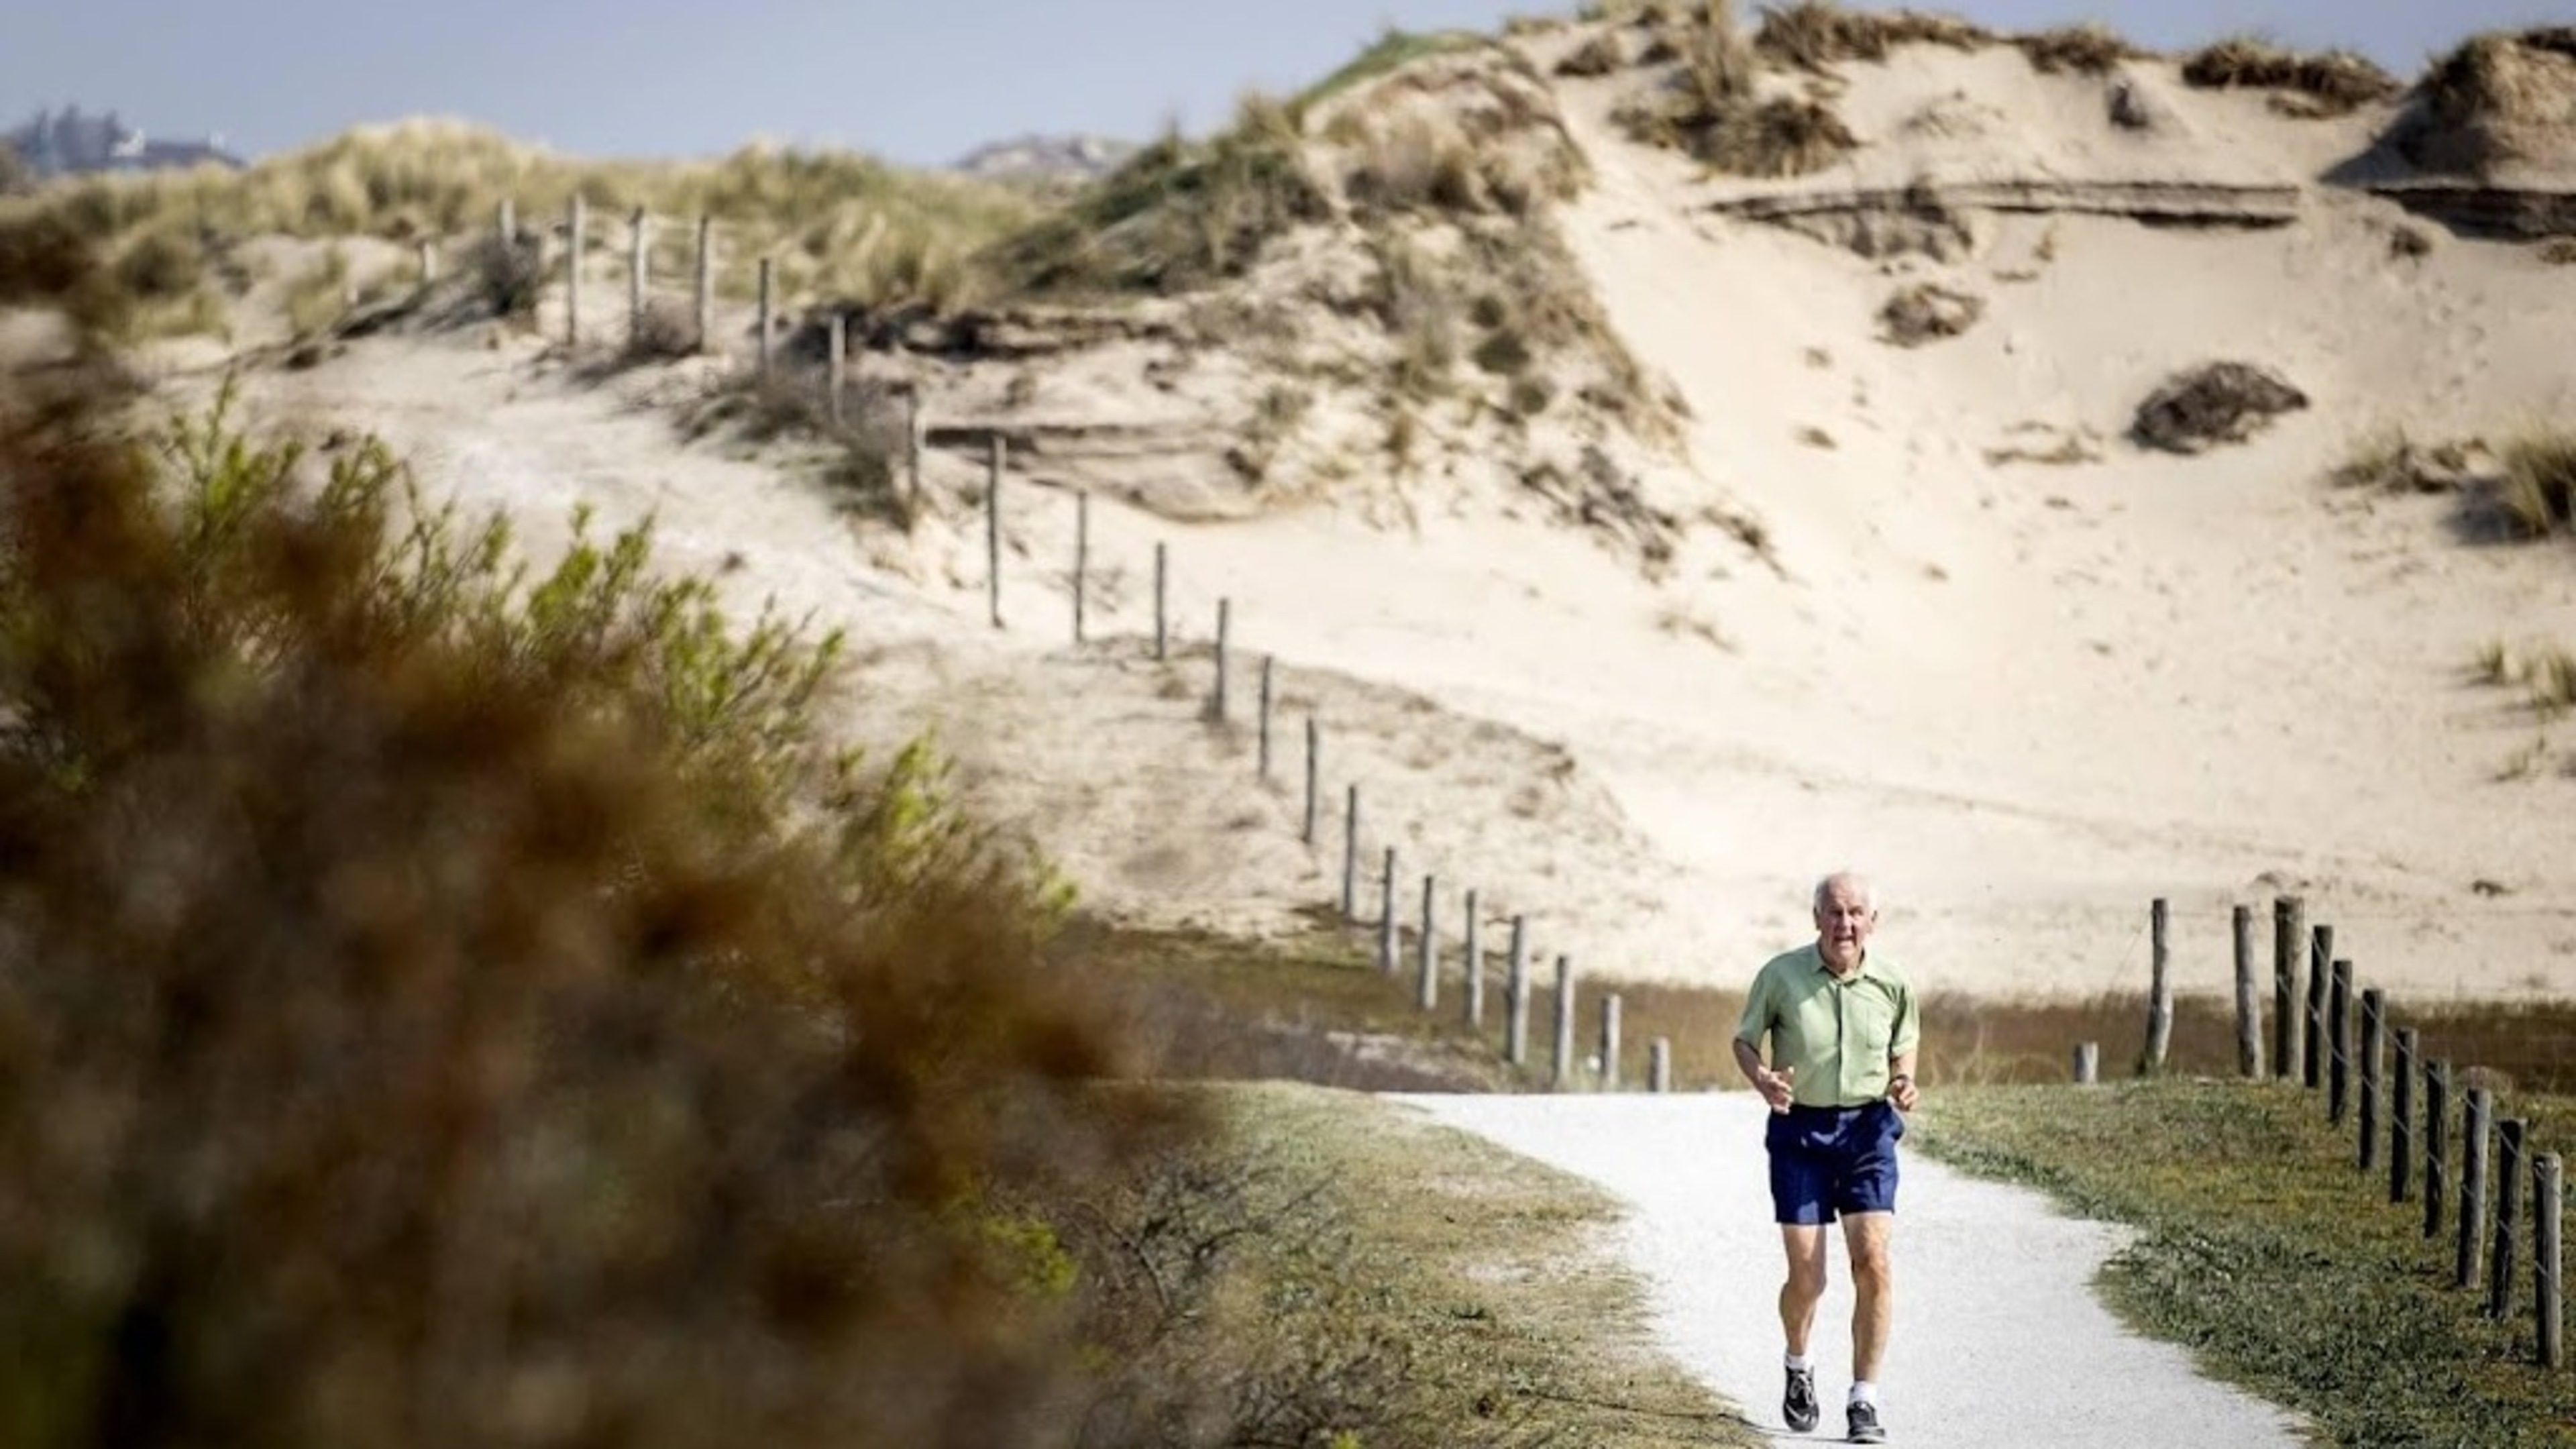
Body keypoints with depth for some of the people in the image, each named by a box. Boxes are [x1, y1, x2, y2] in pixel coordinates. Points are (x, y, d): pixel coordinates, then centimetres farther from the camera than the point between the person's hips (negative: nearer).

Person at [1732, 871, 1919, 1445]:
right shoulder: (1780, 975, -8)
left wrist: (1904, 1086, -6)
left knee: (1873, 1261, -13)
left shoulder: (1892, 982, -2)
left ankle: (1863, 1400, -4)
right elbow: (1744, 1039, 5)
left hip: (1868, 1130, 1)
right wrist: (1762, 1080, -16)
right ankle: (1798, 1367, 30)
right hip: (1799, 1130, -1)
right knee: (1806, 1276, -3)